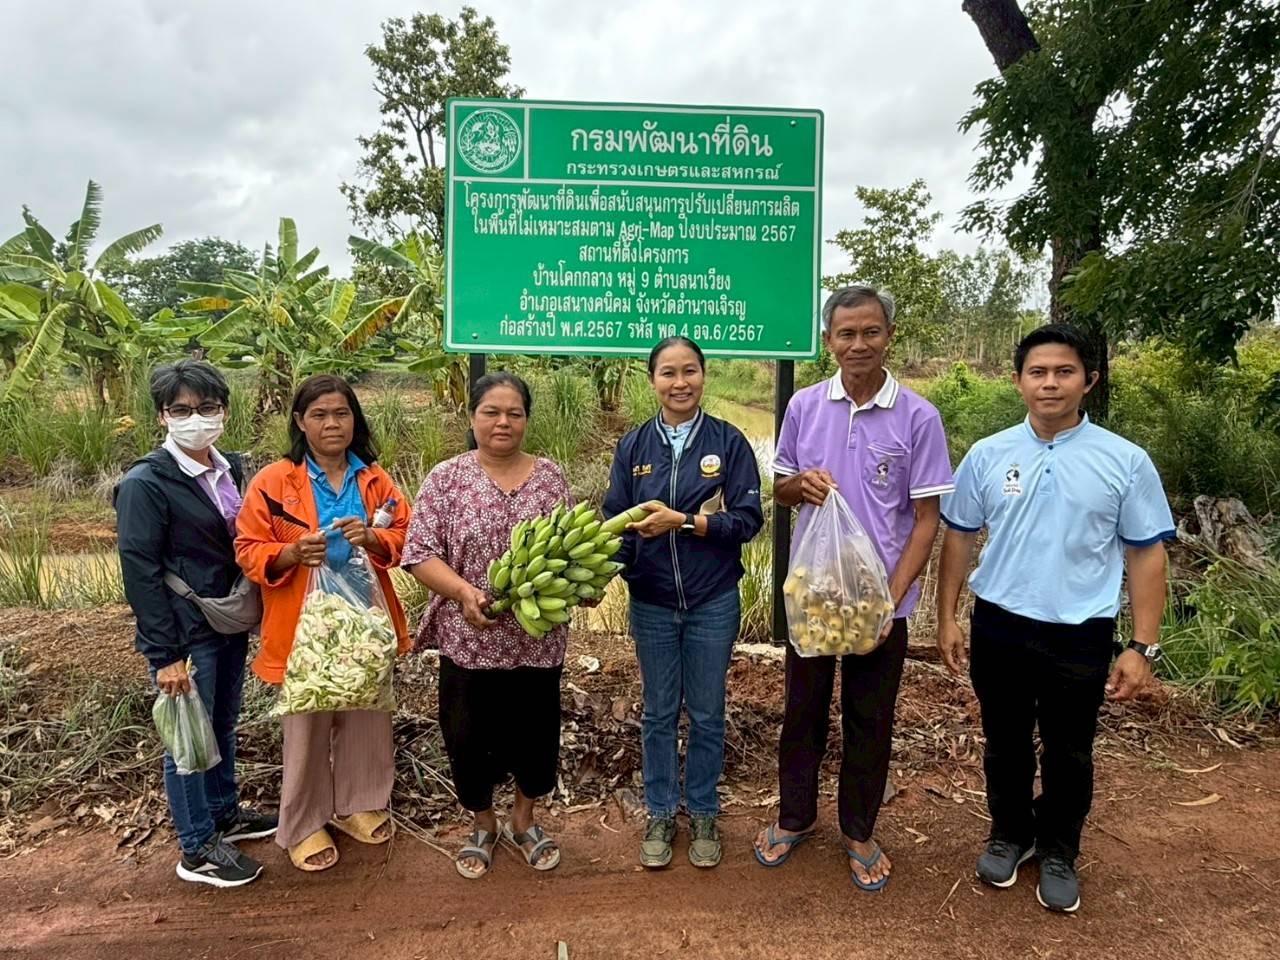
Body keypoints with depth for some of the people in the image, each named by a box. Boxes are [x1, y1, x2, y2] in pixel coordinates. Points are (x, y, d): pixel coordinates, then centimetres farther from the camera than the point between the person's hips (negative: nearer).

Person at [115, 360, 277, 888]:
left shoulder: (228, 469, 6)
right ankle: (197, 848, 21)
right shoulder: (144, 483, -15)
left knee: (222, 725, 21)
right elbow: (140, 572, -16)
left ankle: (225, 813, 39)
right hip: (186, 634, -7)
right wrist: (165, 654, -17)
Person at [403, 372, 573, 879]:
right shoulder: (446, 478, -4)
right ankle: (483, 825, 38)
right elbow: (420, 553, -8)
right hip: (470, 639, -1)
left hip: (538, 638, 2)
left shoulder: (550, 476, 3)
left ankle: (523, 820, 41)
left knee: (536, 734, 14)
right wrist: (464, 592, -22)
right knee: (471, 738, 11)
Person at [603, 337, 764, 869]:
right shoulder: (633, 446, -1)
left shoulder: (729, 442, -6)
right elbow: (616, 523, -3)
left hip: (713, 603, -1)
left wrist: (684, 521, -22)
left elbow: (748, 519, -11)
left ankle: (703, 813, 33)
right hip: (651, 604, 1)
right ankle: (660, 814, 33)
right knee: (659, 713, 15)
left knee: (706, 714, 13)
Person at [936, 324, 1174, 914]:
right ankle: (1009, 834, 42)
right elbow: (959, 536, 5)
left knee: (1069, 755, 16)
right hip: (998, 627, 1)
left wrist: (1143, 647, -4)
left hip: (1079, 635, -1)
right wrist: (947, 618, 4)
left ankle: (1058, 853, 39)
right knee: (1006, 745, 18)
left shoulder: (1125, 461, -6)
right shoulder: (988, 455, -2)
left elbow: (1146, 555, -2)